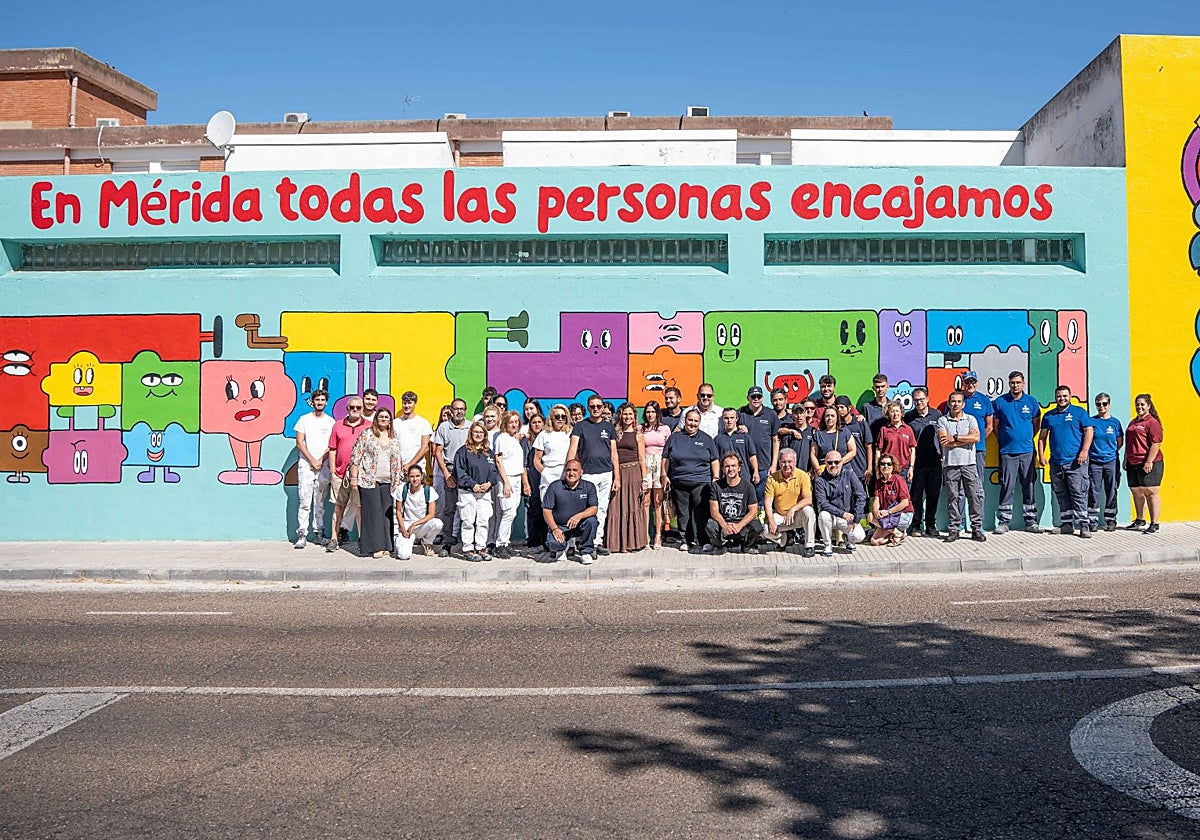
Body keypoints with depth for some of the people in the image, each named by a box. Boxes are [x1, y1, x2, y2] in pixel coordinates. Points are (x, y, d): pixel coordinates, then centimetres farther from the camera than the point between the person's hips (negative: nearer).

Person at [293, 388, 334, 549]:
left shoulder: (331, 422, 9)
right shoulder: (304, 419, 6)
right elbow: (299, 442, 2)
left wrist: (321, 460, -6)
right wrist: (312, 460, -7)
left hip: (324, 466, 2)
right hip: (306, 465, -1)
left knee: (320, 502, 5)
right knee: (305, 501, -6)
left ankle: (319, 533, 10)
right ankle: (302, 534, -5)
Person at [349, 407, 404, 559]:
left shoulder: (394, 438, 14)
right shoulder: (366, 435, 2)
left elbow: (398, 461, 17)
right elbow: (356, 457, 0)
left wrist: (398, 480, 12)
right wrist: (354, 477, -5)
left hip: (388, 481, 4)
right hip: (369, 480, -4)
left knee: (387, 513, 2)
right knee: (373, 511, -7)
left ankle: (385, 546, 8)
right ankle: (375, 547, -5)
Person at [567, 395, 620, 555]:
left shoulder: (609, 427, 12)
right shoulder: (580, 426, 4)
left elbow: (613, 453, 13)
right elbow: (573, 450, -5)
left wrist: (617, 477, 8)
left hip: (606, 474, 4)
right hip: (588, 474, -3)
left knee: (602, 510, 7)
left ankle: (598, 542, 14)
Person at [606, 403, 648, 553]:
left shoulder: (638, 435, 6)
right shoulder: (615, 433, 10)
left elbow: (642, 460, 3)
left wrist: (644, 480, -5)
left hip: (634, 472, -2)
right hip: (617, 472, 2)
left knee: (634, 507, 0)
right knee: (617, 508, 1)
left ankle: (635, 542, 6)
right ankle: (619, 542, 8)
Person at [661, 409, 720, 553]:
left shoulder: (707, 439, 12)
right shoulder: (674, 437, 11)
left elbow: (714, 461, 12)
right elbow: (665, 458, 12)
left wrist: (715, 479, 5)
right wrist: (665, 476, 4)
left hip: (701, 483, -1)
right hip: (678, 483, 1)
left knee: (699, 514, -7)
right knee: (682, 513, 3)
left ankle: (698, 542, -1)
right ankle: (683, 540, 12)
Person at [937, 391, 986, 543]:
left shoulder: (971, 419, 11)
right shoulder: (942, 420, 7)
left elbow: (976, 437, -6)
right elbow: (944, 442, -8)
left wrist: (955, 437, -10)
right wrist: (966, 439, -6)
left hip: (969, 463, 1)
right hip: (950, 464, -1)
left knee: (975, 496, -1)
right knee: (952, 497, 1)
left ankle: (977, 529, 4)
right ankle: (954, 529, 7)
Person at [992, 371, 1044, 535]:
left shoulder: (1031, 402, 6)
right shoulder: (999, 402, 2)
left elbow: (1037, 425, 16)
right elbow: (995, 426, 9)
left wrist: (1027, 439, 13)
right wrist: (1002, 442, 7)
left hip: (1027, 451, 2)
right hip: (1007, 452, -2)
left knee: (1029, 486, 5)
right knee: (1007, 487, -2)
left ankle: (1031, 521, 12)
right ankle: (1003, 522, 2)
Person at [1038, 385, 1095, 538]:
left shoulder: (1079, 412, 4)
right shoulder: (1049, 416, 14)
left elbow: (1089, 431, -1)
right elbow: (1042, 437, 16)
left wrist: (1084, 451, -12)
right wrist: (1041, 455, 5)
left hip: (1075, 462, -4)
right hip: (1056, 462, 4)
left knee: (1079, 494, -7)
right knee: (1061, 495, 8)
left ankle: (1083, 525, -5)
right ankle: (1066, 523, 15)